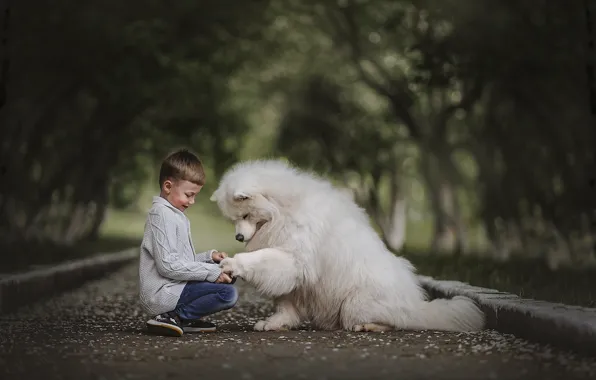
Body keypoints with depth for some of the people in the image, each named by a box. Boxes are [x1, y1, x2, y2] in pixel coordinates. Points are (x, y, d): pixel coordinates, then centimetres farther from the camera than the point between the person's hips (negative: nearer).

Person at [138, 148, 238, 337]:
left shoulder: (173, 214, 19)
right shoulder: (163, 215, -13)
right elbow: (168, 265, -21)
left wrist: (209, 257, 8)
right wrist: (211, 272, -17)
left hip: (171, 288, 11)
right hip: (163, 293, -11)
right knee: (228, 293, -21)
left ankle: (185, 319, 6)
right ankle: (173, 317, -14)